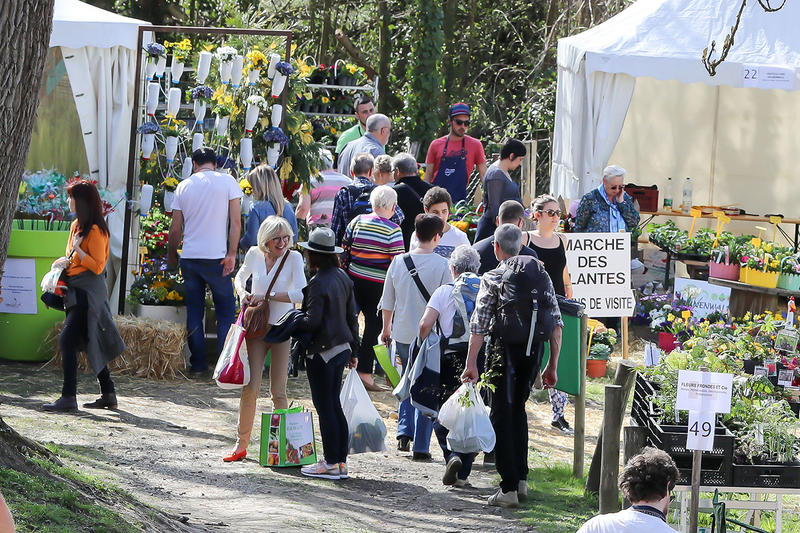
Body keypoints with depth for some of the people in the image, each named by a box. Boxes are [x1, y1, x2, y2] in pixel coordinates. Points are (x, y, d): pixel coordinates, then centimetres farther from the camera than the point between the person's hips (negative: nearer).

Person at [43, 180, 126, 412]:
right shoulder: (76, 226, 15)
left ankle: (69, 397, -17)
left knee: (67, 340, -15)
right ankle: (108, 395, 16)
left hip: (88, 292, -10)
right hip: (77, 292, 10)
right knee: (91, 345, 11)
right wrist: (65, 262, 7)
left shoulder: (95, 230, -14)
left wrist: (77, 249, -21)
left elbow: (97, 266, -17)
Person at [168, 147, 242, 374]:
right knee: (225, 312, 5)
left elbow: (175, 229, 10)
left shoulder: (184, 186, 7)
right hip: (216, 257, -3)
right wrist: (231, 254, -6)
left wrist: (171, 255, 24)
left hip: (189, 257, 3)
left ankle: (198, 364, 11)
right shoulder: (227, 182, 0)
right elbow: (236, 221, -7)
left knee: (194, 311, 11)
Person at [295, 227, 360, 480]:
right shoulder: (343, 278, 8)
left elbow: (313, 321, -21)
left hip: (322, 352, -8)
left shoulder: (318, 283, -17)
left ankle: (331, 463, 2)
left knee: (325, 407, -1)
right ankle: (341, 460, 16)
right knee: (334, 406, 14)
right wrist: (353, 350, 20)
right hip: (341, 349, 8)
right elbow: (352, 316, 13)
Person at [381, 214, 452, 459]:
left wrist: (386, 329, 23)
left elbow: (387, 302, 9)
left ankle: (404, 432, 11)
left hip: (402, 334, 4)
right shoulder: (441, 265, -11)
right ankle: (420, 446, 1)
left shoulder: (398, 262, 0)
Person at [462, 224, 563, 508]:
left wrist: (471, 364, -10)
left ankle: (509, 487, -5)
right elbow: (556, 323, 6)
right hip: (534, 349, 4)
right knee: (517, 408, 22)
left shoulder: (493, 278, -3)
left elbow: (479, 324, -10)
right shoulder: (541, 274, 9)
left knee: (502, 414, 1)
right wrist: (552, 365, 11)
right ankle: (521, 478, 22)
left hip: (505, 348, -4)